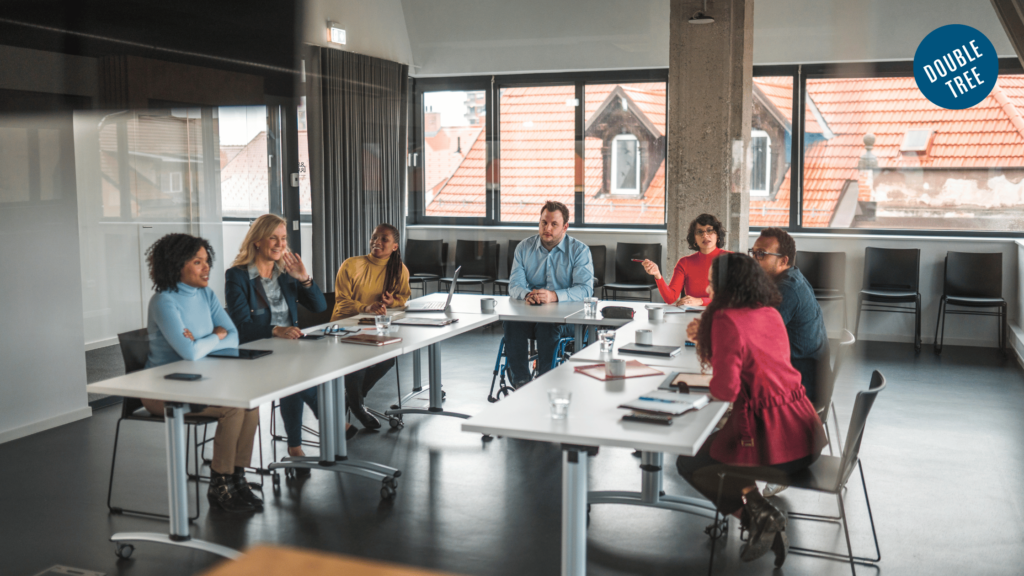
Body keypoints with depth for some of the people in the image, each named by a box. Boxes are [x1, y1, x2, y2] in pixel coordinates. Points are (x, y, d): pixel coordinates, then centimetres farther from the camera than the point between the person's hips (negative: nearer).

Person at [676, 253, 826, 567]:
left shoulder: (726, 319, -16)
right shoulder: (771, 314, 7)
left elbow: (726, 390, -18)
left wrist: (712, 385, 4)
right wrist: (706, 338, 25)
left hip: (772, 441, -8)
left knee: (689, 462, 17)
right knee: (711, 444, 32)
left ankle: (757, 514, 3)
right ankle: (758, 506, 15)